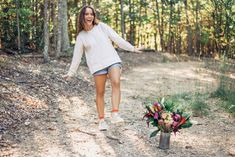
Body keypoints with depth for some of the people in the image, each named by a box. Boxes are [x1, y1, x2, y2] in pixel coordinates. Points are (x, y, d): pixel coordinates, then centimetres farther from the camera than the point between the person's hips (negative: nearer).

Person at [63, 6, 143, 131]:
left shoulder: (102, 26, 8)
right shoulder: (81, 36, 7)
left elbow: (117, 38, 7)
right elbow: (77, 55, 11)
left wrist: (132, 48, 4)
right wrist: (71, 73, 10)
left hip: (112, 60, 0)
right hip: (97, 65, 0)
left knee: (116, 83, -24)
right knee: (100, 92, 1)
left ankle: (115, 114, -29)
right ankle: (101, 120, 13)